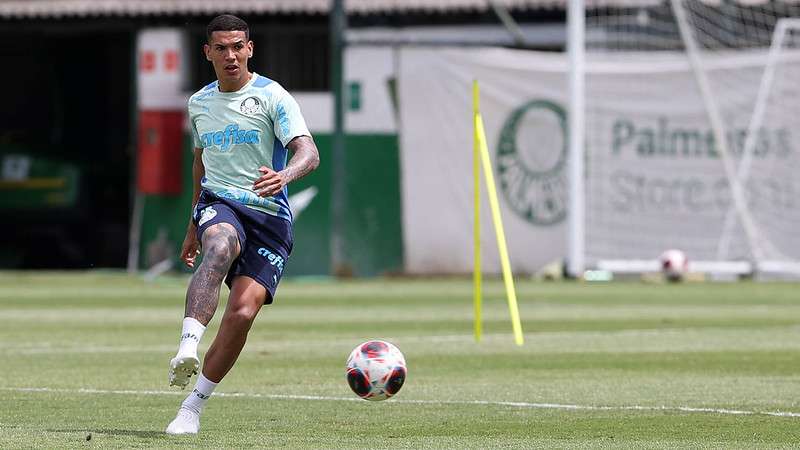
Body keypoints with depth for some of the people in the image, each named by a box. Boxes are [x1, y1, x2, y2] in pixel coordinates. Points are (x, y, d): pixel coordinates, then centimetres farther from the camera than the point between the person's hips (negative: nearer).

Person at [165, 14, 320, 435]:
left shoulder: (272, 97, -2)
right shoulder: (199, 103, 14)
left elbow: (308, 153, -14)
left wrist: (283, 175, -37)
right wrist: (193, 226, 33)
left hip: (269, 215, -2)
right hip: (218, 205, 2)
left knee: (242, 311, -17)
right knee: (221, 247, -37)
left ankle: (194, 405, -4)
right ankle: (187, 348, -54)